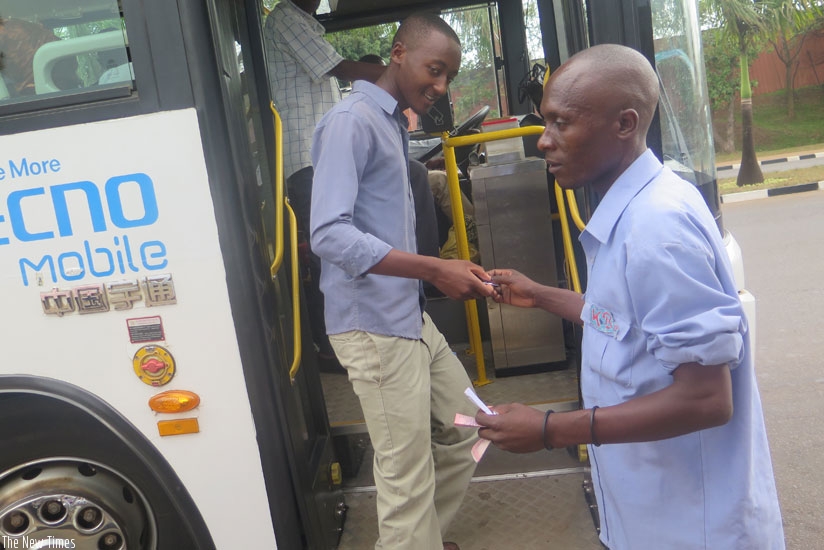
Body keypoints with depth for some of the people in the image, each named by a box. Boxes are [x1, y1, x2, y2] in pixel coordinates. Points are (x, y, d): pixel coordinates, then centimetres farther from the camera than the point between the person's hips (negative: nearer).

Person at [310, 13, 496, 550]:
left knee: (465, 429, 20)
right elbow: (330, 233, -24)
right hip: (374, 328, -10)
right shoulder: (351, 121, -13)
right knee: (408, 476, -2)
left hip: (413, 318, 10)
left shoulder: (396, 124, 16)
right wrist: (434, 269, -29)